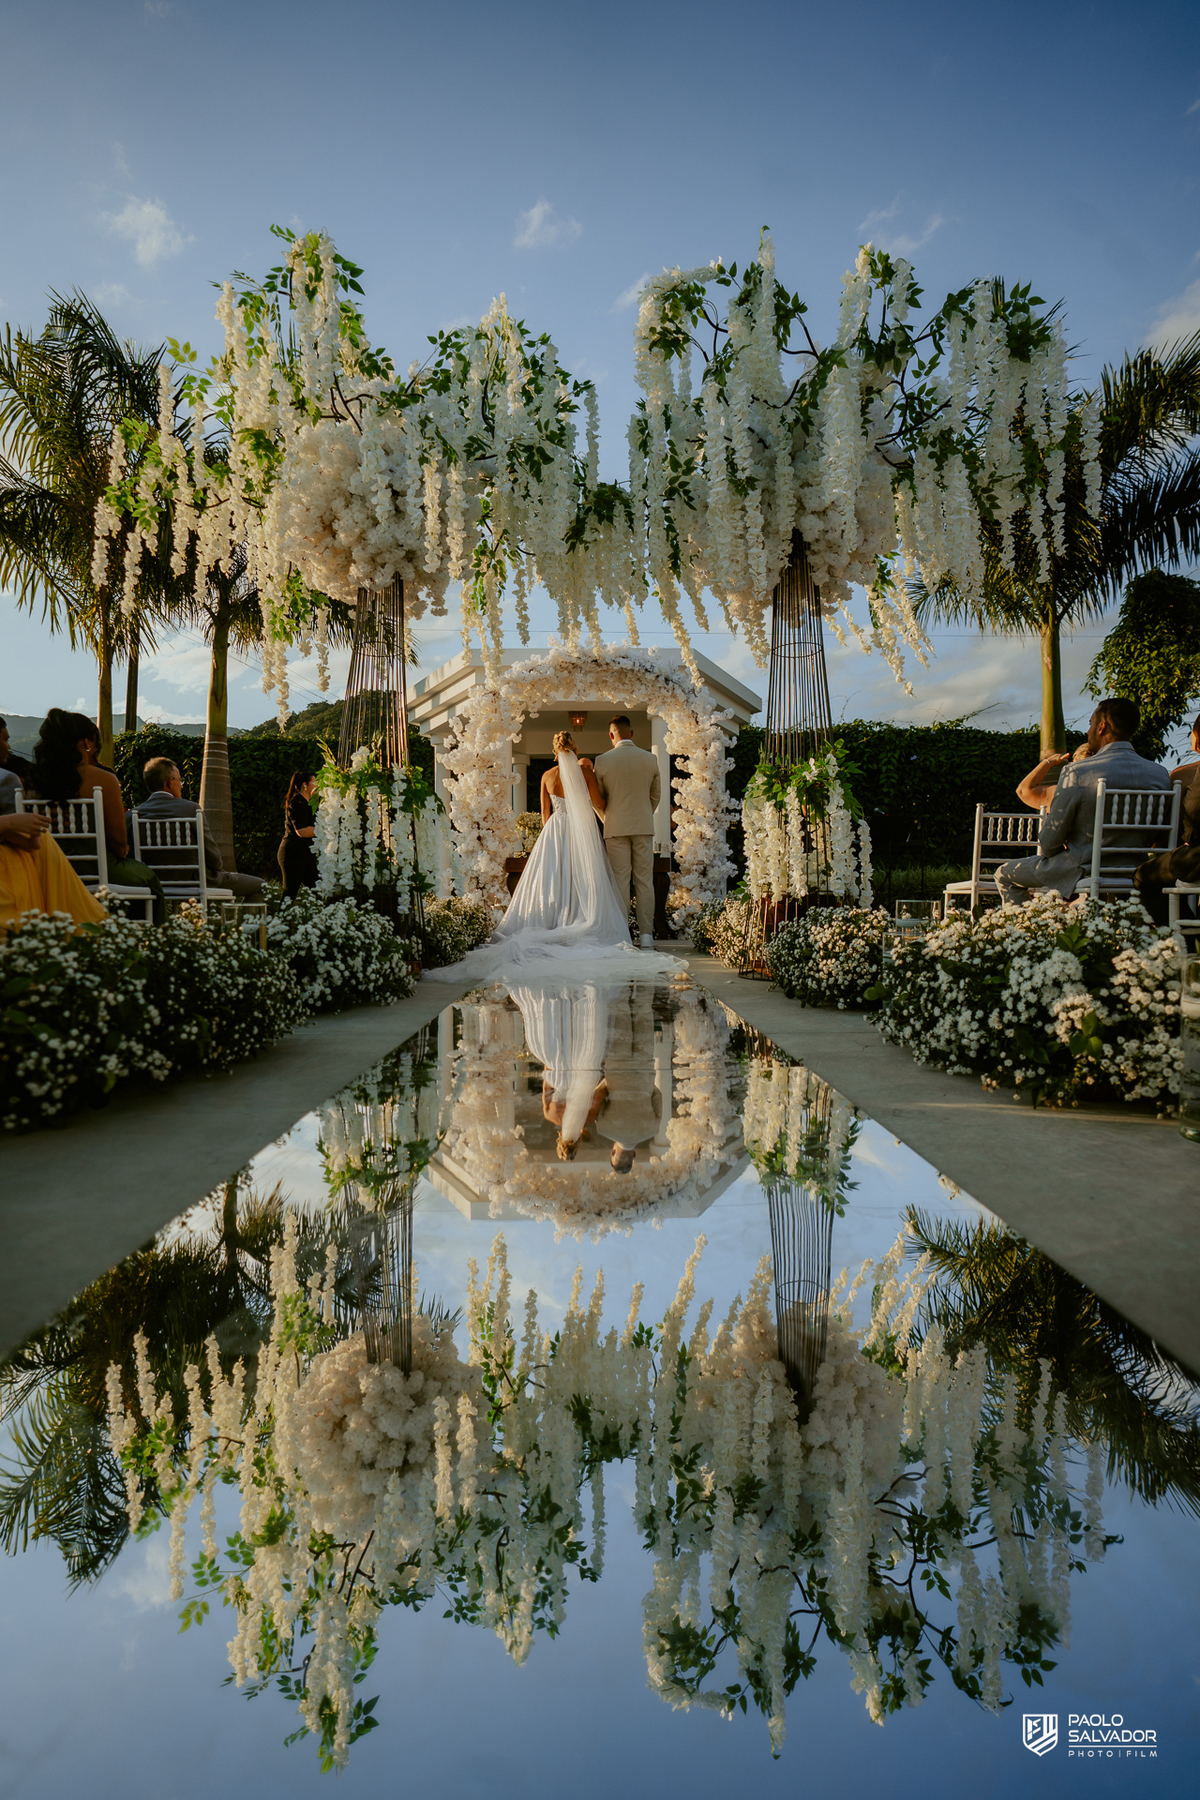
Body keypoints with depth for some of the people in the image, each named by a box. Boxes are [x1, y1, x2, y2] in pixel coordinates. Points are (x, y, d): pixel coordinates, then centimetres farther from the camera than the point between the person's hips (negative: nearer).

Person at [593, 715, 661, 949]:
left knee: (620, 881, 2)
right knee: (644, 881, 5)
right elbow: (656, 794, 12)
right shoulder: (650, 759, 1)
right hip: (644, 827, 2)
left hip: (616, 828, -1)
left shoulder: (602, 761, -5)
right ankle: (646, 934, 5)